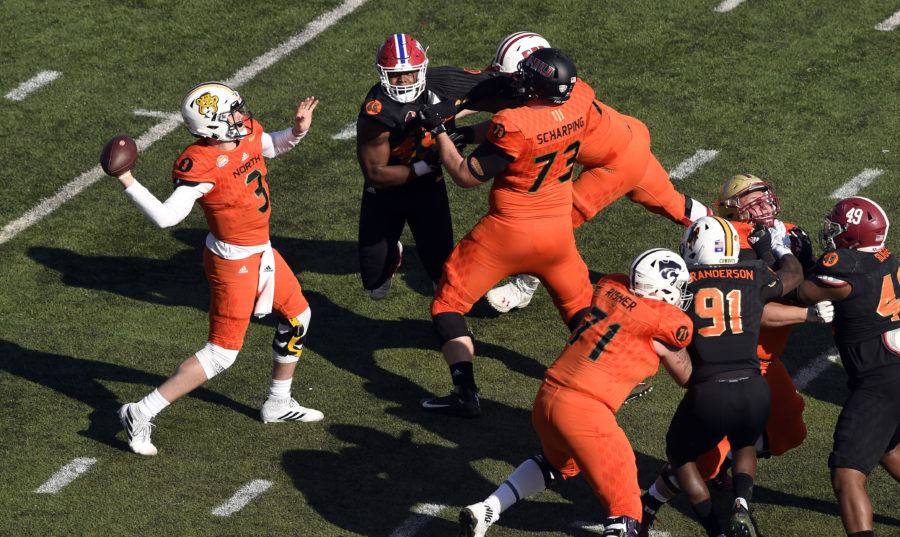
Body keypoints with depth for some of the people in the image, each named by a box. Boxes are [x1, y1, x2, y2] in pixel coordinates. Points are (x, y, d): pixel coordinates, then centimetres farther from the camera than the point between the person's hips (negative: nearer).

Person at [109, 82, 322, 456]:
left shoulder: (247, 133, -4)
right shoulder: (201, 166, -30)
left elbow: (271, 147, 20)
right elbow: (166, 217, -35)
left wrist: (297, 130, 2)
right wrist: (128, 183, -43)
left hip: (260, 251, 9)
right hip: (234, 263, -9)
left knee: (296, 316, 23)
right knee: (222, 353, -5)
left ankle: (278, 404, 41)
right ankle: (141, 414, 0)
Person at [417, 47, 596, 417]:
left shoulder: (515, 126, -28)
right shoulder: (580, 100, -12)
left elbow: (466, 176, -16)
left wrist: (439, 131, -5)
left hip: (507, 233, -5)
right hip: (557, 233, 5)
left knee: (448, 303, 9)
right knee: (579, 304, 27)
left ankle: (465, 394, 1)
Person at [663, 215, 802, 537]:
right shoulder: (754, 278, 10)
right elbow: (794, 275, 32)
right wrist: (781, 247, 51)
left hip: (707, 393, -2)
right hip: (753, 390, 2)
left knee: (680, 455, 27)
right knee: (745, 444, 34)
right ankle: (742, 504, 6)